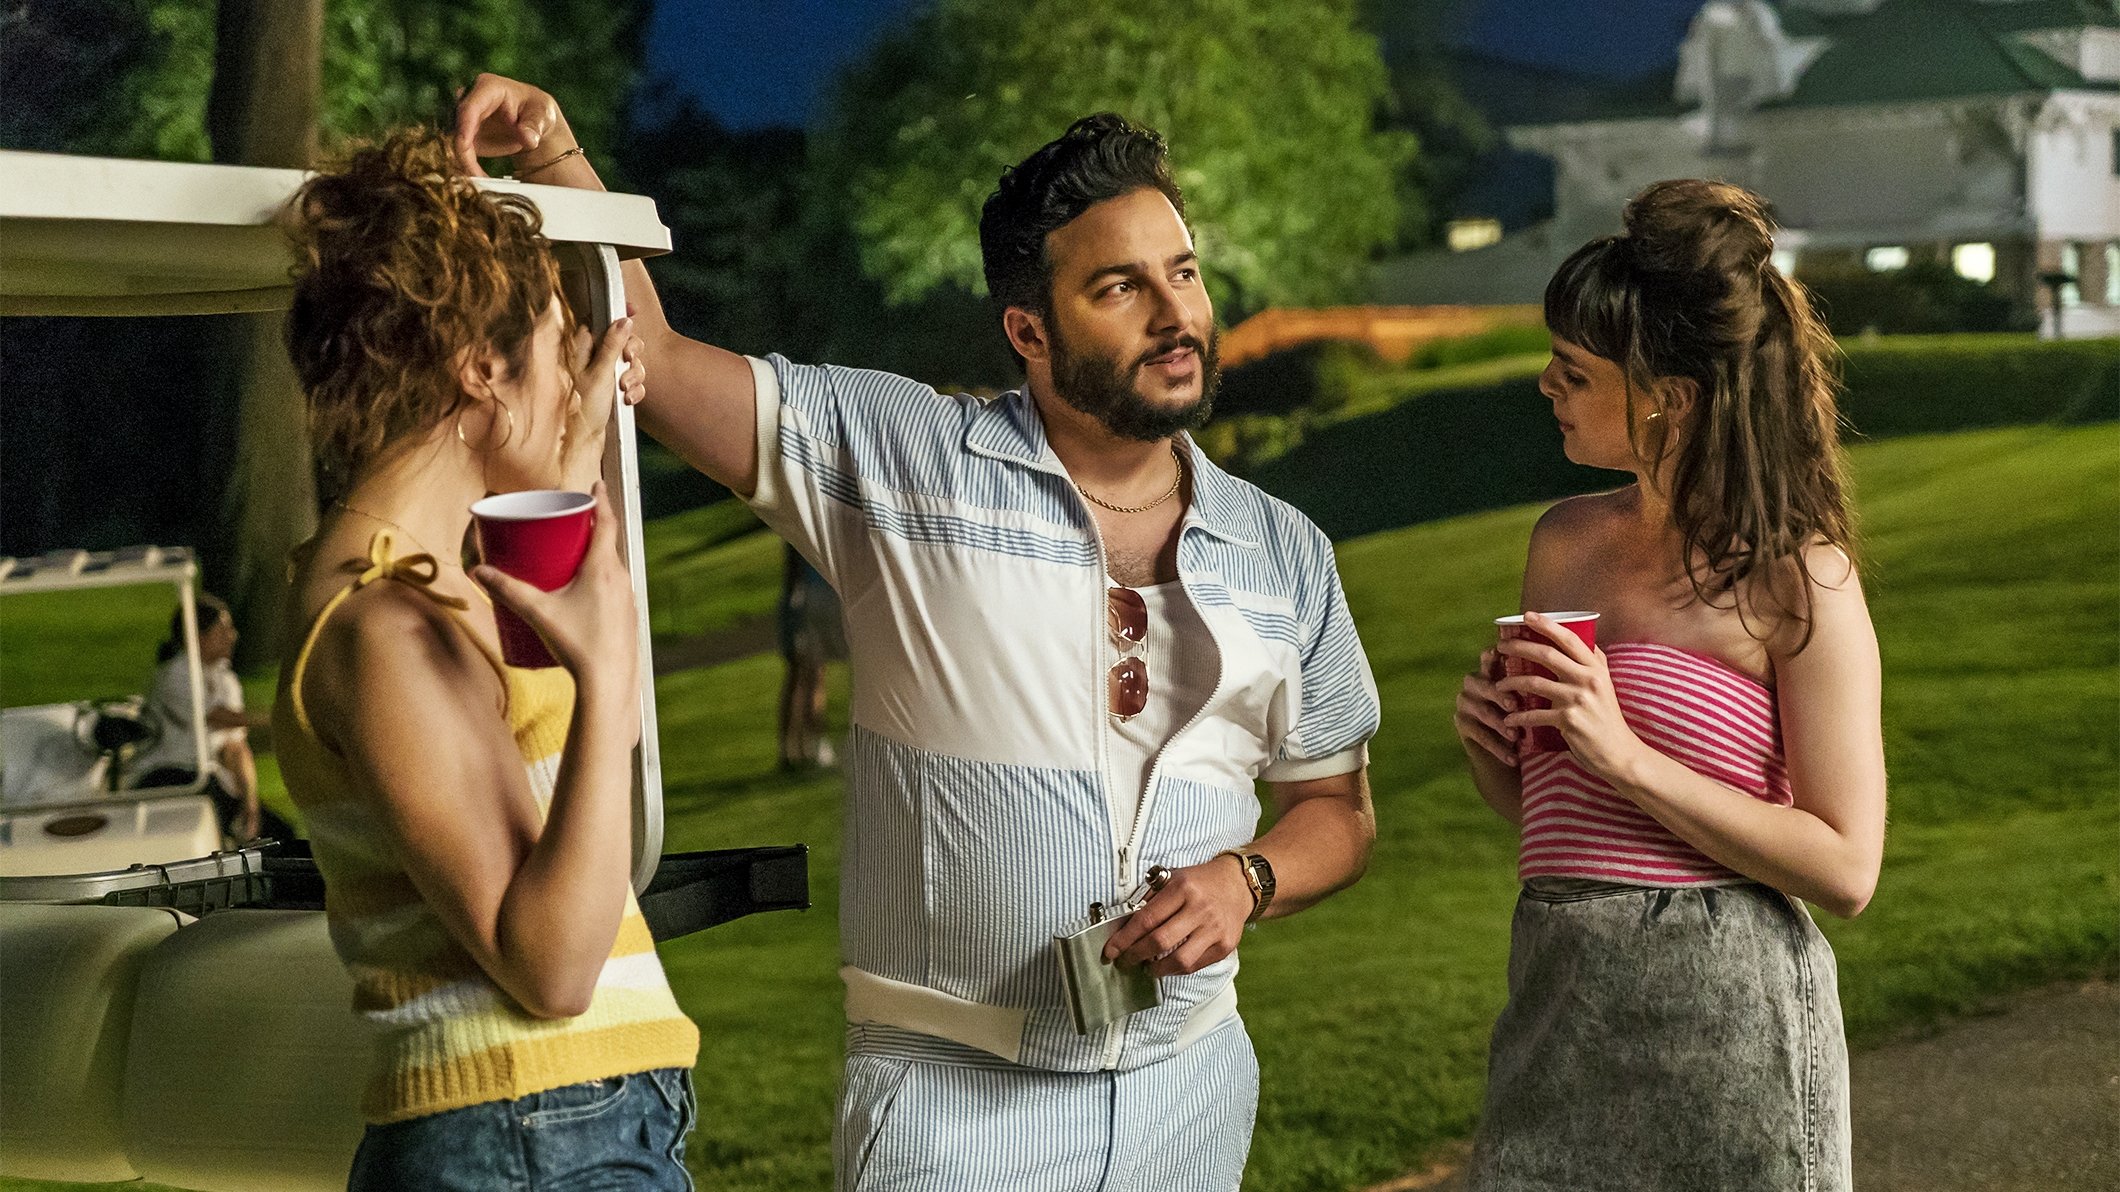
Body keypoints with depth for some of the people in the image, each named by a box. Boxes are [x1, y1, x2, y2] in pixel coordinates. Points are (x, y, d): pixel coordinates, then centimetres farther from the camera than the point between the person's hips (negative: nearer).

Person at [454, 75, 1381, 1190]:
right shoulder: (904, 459, -4)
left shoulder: (1286, 555, 6)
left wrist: (1245, 878, -7)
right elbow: (651, 358, -7)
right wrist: (555, 155, -20)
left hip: (1190, 1091, 4)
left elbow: (1337, 806, 15)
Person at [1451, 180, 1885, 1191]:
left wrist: (1630, 758, -17)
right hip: (1558, 997, 6)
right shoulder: (1565, 541, 10)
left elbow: (1846, 867, -12)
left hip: (1723, 1012, -6)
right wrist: (1486, 745, -2)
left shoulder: (1798, 579, -8)